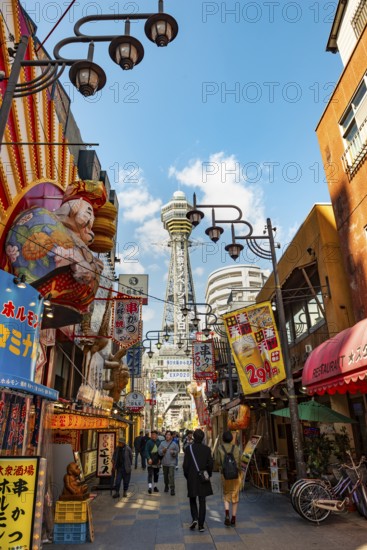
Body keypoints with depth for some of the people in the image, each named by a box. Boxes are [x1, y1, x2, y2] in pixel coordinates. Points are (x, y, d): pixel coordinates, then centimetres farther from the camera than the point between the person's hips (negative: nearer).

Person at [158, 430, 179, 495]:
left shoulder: (174, 444, -1)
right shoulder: (162, 443, 3)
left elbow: (177, 451, 1)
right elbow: (159, 452, 1)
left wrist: (174, 452, -18)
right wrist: (163, 451, -18)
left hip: (171, 462, -3)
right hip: (164, 462, 3)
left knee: (171, 475, -11)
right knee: (165, 475, 15)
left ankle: (172, 489, -5)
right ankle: (166, 486, 35)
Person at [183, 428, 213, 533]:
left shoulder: (189, 448, -10)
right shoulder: (207, 449, -5)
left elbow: (185, 465, -8)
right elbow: (210, 464, -4)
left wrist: (187, 476, 6)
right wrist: (209, 475, 12)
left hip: (192, 479, -1)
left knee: (192, 500, 16)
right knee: (202, 501, 9)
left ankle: (195, 518, -1)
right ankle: (201, 525, 10)